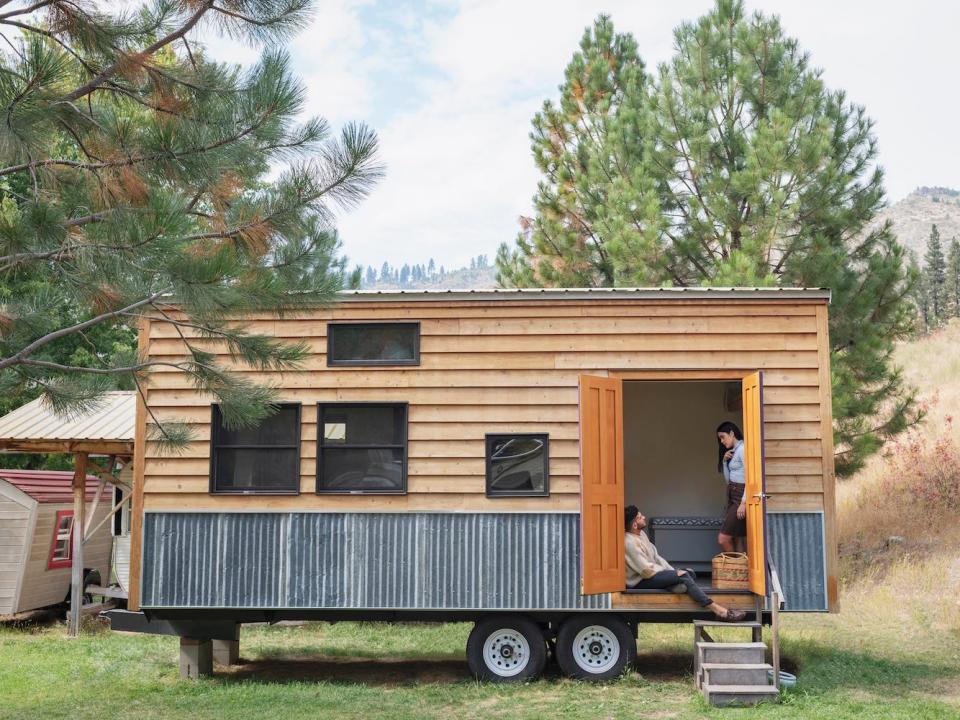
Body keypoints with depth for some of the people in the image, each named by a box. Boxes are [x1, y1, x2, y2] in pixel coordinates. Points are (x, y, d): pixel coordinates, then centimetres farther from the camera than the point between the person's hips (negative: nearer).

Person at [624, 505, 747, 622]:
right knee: (683, 577, -25)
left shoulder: (641, 534, 12)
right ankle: (717, 609, -27)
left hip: (651, 574, 11)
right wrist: (674, 573, -11)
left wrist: (673, 571, 2)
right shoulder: (630, 542, -20)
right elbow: (646, 570, -23)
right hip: (640, 582, -11)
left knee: (689, 573, 1)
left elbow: (656, 557, 16)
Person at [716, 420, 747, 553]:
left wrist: (743, 502, -22)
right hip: (732, 497, 9)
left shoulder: (742, 449, -10)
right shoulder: (732, 452, 18)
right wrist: (725, 461, 5)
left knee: (723, 539, -13)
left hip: (741, 496, -9)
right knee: (737, 539, 4)